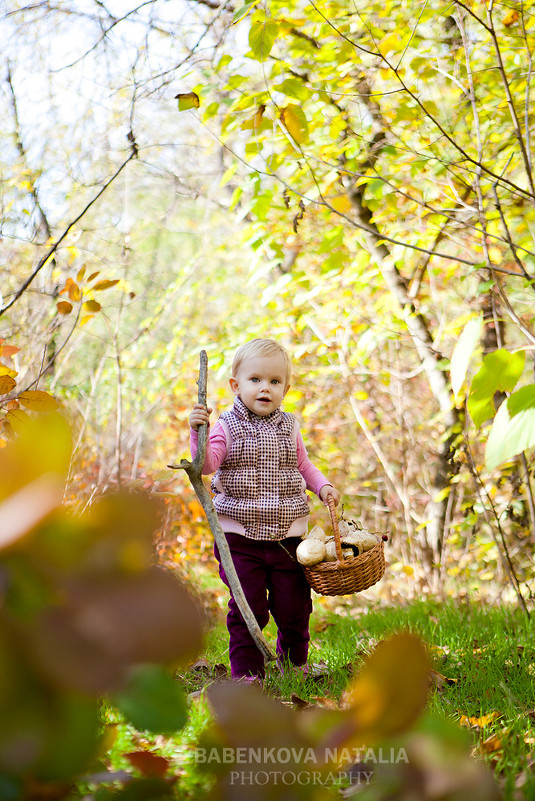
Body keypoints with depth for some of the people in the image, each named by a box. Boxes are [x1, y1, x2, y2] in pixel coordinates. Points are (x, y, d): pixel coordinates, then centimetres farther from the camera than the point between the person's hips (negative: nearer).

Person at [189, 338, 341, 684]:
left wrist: (322, 486, 3)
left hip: (288, 534, 3)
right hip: (241, 536, -3)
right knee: (246, 606, -3)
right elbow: (207, 464, -17)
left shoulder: (289, 428, 7)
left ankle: (295, 660, 34)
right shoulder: (228, 427, -4)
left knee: (294, 606, 9)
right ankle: (246, 670, 13)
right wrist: (198, 432, -31)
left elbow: (304, 466, 19)